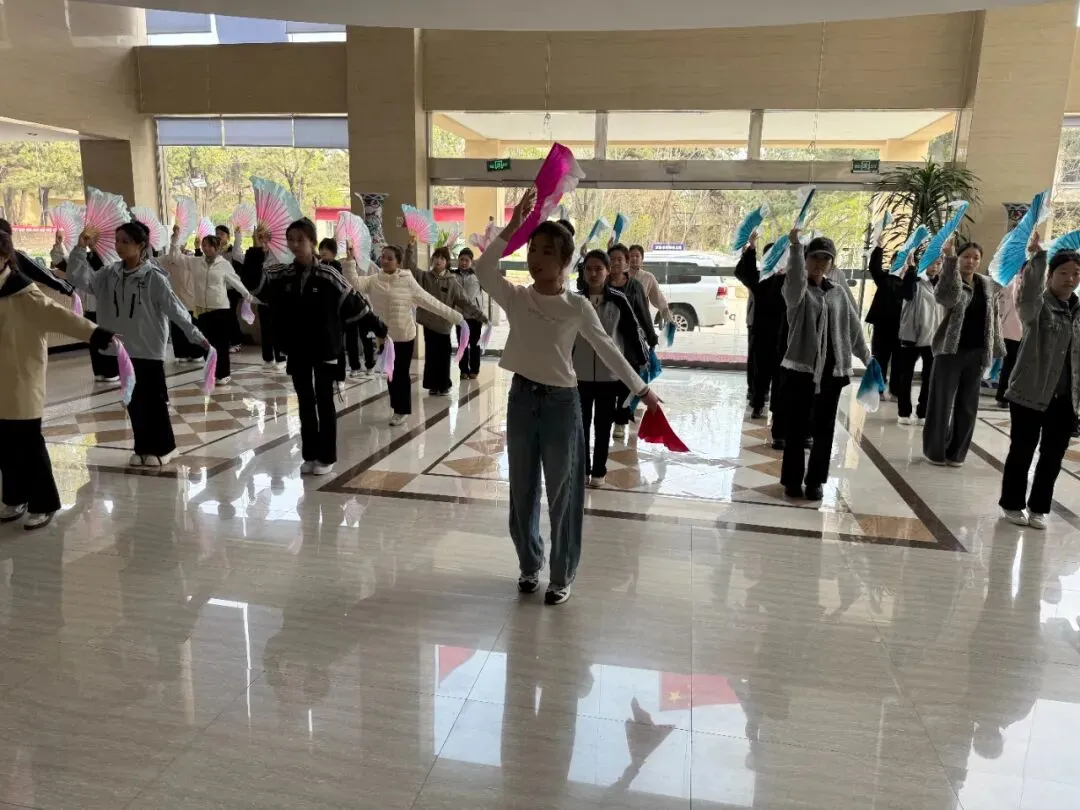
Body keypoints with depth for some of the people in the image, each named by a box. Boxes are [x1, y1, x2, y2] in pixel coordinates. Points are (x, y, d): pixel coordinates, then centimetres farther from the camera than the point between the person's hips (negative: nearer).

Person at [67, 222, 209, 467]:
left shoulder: (153, 278, -11)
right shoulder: (110, 274, 5)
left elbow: (174, 308, -12)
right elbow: (79, 279, -1)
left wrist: (195, 335, -16)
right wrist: (80, 249, -12)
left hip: (149, 350, -5)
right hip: (123, 349, 5)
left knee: (154, 400, 3)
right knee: (133, 402, 12)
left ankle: (163, 448, 17)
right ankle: (144, 448, 23)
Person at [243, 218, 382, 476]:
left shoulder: (328, 275, -10)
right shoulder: (282, 275, 1)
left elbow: (354, 302, -5)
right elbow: (253, 283, -7)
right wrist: (256, 252, -19)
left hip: (325, 349, -4)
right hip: (297, 350, 4)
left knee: (324, 403, 5)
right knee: (305, 403, 12)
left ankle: (326, 457, 14)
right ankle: (310, 455, 22)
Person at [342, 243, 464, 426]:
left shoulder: (408, 281, -8)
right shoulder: (373, 281, 2)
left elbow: (429, 301, -6)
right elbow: (354, 282, -12)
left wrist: (454, 316, -8)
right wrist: (350, 260, -23)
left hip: (404, 335, -4)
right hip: (383, 335, 4)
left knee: (402, 373, 4)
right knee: (389, 373, 14)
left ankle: (403, 410, 18)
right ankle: (397, 407, 30)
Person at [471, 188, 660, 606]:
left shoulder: (577, 306, -5)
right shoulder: (515, 298, -1)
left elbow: (608, 350, 1)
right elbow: (483, 270, -19)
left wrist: (642, 389, 3)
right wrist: (513, 225, -24)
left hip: (561, 402, -3)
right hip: (521, 398, 3)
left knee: (562, 492, 6)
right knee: (522, 489, 13)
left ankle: (562, 575, 22)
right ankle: (529, 564, 33)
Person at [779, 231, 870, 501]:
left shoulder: (839, 293, 11)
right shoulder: (797, 290, -1)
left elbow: (853, 328, 15)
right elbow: (795, 279, -26)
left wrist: (866, 358, 14)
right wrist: (795, 245, -38)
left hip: (833, 369, 4)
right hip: (802, 366, -3)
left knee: (824, 428, 7)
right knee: (797, 426, 1)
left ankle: (816, 481, 16)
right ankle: (792, 480, 10)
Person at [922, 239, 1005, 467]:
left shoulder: (989, 286, 9)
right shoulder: (950, 282, -6)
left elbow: (995, 319, 15)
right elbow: (947, 295, -31)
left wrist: (996, 349, 11)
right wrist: (950, 260, -37)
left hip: (977, 353, 4)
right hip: (951, 350, -4)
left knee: (967, 405, 8)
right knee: (941, 402, 1)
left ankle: (956, 452, 18)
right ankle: (935, 450, 12)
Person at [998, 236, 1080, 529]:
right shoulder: (1037, 305, -6)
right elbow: (1027, 293, -31)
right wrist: (1037, 258, -44)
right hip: (1030, 393, -5)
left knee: (1053, 455, 11)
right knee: (1022, 451, 5)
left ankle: (1039, 507, 26)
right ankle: (1012, 504, 21)